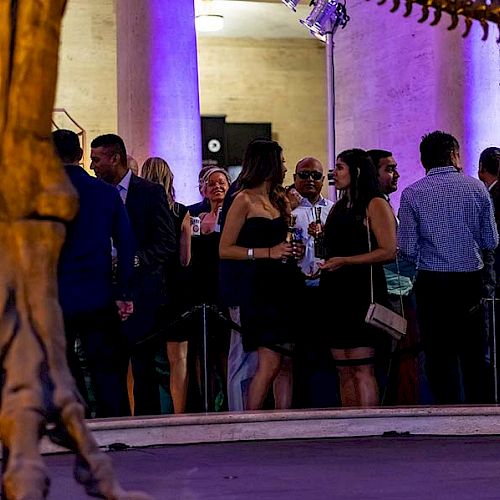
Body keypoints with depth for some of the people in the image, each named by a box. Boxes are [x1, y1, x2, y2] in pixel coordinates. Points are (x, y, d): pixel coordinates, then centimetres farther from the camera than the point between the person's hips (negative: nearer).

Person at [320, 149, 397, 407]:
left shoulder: (375, 205, -4)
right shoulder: (339, 207, 19)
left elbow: (388, 251, -13)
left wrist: (345, 261, -17)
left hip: (362, 291, -8)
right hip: (336, 293, 8)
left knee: (361, 369, -10)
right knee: (344, 371, 6)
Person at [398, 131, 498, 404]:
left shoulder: (412, 194, -4)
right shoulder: (476, 187, 1)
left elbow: (407, 248, -7)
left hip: (432, 282, -2)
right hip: (471, 280, 2)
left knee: (440, 355, 4)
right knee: (474, 354, 11)